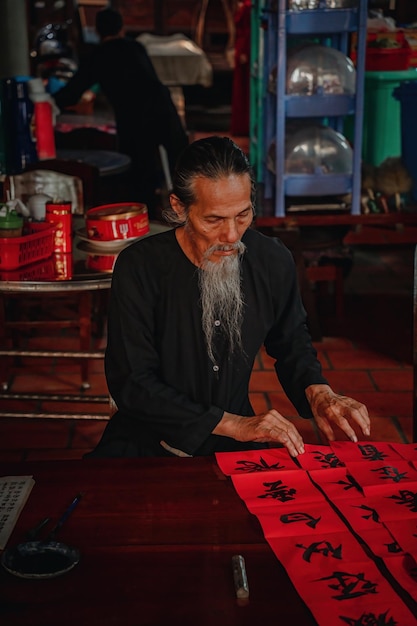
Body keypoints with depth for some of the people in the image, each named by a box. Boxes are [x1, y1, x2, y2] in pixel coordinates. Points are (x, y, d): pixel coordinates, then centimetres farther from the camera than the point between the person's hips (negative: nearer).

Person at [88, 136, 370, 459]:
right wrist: (233, 424, -22)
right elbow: (131, 383, -17)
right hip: (148, 442, -3)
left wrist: (317, 392, -8)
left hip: (235, 445, 4)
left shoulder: (274, 261, -3)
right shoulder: (139, 266, -15)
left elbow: (292, 346, 14)